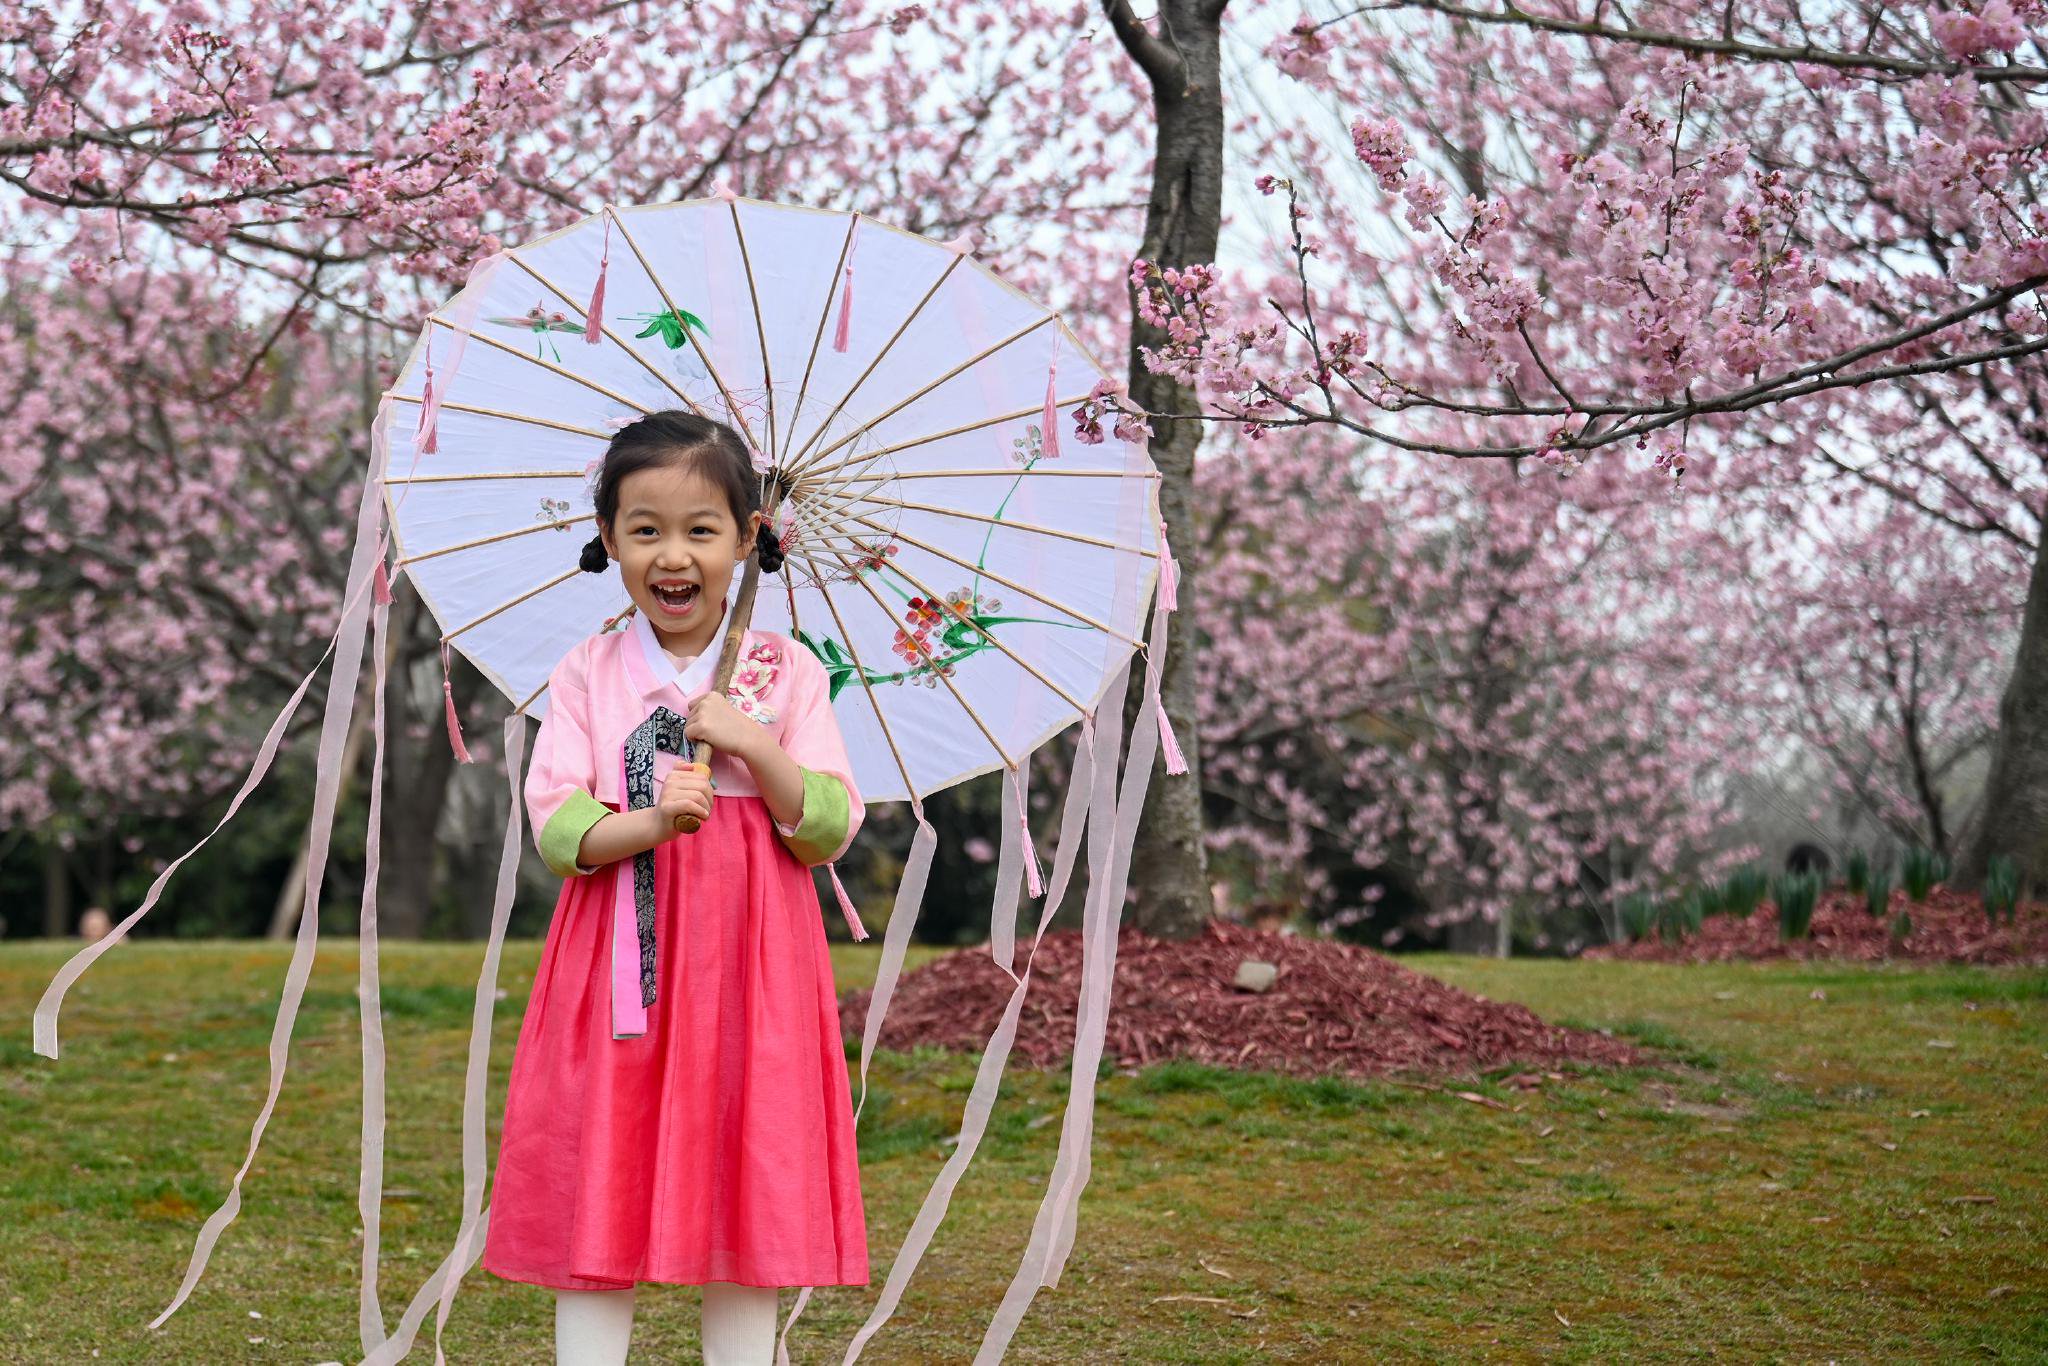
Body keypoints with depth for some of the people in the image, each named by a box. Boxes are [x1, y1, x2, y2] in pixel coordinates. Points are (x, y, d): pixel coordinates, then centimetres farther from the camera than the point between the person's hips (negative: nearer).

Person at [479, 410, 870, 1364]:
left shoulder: (785, 672, 5)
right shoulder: (588, 673, 5)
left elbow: (832, 830, 0)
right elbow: (554, 824, -3)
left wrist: (756, 748, -15)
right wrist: (645, 826, -22)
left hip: (750, 964, 0)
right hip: (618, 964, 0)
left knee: (746, 1205, 3)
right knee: (596, 1213, 0)